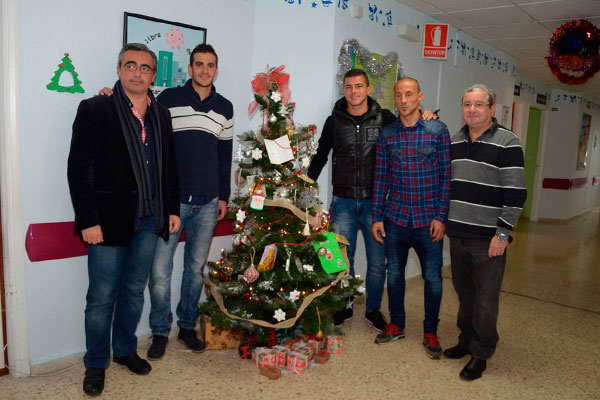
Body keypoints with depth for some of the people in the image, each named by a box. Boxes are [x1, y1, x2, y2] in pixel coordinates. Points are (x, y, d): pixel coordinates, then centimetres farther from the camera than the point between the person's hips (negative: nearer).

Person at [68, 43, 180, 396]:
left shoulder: (161, 115, 10)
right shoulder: (95, 109, -5)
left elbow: (170, 166, 14)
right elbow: (79, 168, -10)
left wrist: (173, 209, 9)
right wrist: (88, 220, -14)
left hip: (149, 220, 4)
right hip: (109, 220, -4)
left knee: (134, 291, 16)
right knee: (102, 297, 6)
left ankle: (125, 350, 36)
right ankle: (96, 363, 25)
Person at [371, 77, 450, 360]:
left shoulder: (438, 130, -3)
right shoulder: (386, 134, 3)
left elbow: (446, 176, -3)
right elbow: (380, 178, 6)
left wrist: (441, 217, -8)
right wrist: (377, 217, 3)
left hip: (428, 219, -2)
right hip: (394, 219, 2)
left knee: (433, 277, 6)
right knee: (394, 273, 13)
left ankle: (430, 332, 26)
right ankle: (396, 325, 32)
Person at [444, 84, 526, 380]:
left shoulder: (507, 144, -9)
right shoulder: (454, 141, 10)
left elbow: (515, 194, -11)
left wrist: (502, 234, -14)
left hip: (488, 238, -5)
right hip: (457, 234, 6)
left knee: (485, 299, 4)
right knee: (464, 293, 17)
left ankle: (481, 353, 19)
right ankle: (467, 340, 34)